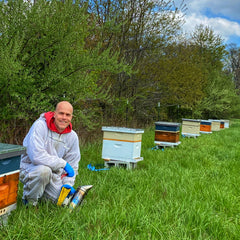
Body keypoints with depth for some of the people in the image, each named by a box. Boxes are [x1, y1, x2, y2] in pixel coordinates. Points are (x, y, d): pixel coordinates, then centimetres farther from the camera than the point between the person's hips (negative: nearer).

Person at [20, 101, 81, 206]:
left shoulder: (72, 136, 1)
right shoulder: (40, 126, -19)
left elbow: (72, 164, 9)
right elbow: (36, 155, -32)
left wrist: (68, 183, -6)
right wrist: (63, 164, -25)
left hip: (53, 174, 6)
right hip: (29, 168, -6)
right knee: (44, 170, -38)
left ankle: (42, 191, 23)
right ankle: (29, 200, -10)